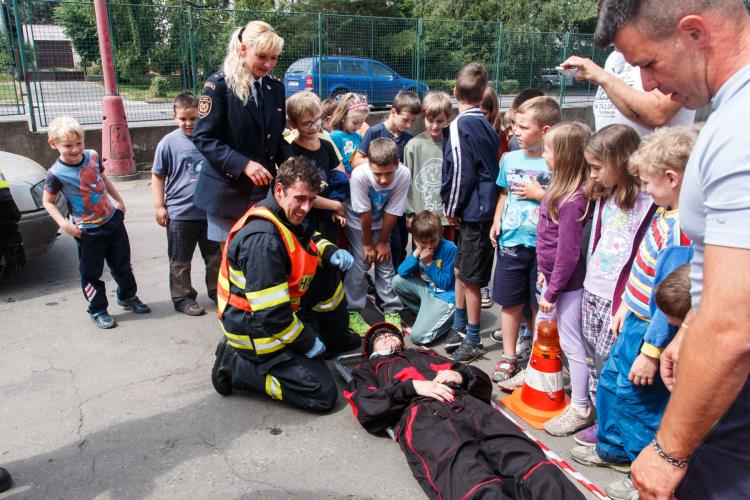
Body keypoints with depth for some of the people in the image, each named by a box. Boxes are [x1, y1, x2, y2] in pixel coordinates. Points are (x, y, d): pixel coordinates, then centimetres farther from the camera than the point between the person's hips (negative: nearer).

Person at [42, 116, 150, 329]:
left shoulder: (92, 156, -4)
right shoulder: (56, 174, -17)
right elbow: (48, 202, -6)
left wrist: (118, 199, 19)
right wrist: (64, 223, -18)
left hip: (113, 219, 5)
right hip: (88, 230, -4)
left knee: (122, 264, 18)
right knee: (91, 273, 7)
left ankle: (127, 297, 38)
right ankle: (98, 310, 23)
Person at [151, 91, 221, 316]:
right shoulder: (169, 142, -6)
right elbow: (158, 176, 0)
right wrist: (159, 207, -4)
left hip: (210, 210, 3)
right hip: (180, 213, -2)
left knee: (215, 255, 14)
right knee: (180, 260, 9)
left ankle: (216, 290, 31)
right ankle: (182, 297, 23)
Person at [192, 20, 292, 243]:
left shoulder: (275, 87, 8)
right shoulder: (219, 84, -9)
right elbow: (203, 139, -13)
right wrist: (243, 165, -24)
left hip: (264, 188, 4)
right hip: (227, 189, -4)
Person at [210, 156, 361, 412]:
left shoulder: (286, 215, -2)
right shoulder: (262, 239, -31)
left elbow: (310, 239, 21)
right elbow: (270, 313, -30)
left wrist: (332, 253, -2)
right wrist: (307, 343, -16)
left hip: (282, 310, 10)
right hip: (256, 328, -10)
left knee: (329, 270, 10)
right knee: (323, 395, -9)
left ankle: (335, 339, 25)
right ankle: (236, 366, -1)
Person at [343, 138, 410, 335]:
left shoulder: (404, 175, -30)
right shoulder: (359, 175, -36)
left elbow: (391, 212, -19)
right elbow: (364, 214, -25)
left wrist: (382, 241, -10)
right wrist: (367, 244, -13)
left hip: (381, 222, 2)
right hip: (357, 222, -2)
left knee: (386, 263, 0)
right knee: (359, 265, -6)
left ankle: (392, 311, 14)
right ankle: (353, 313, 8)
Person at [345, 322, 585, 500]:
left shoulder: (426, 354, 40)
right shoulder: (368, 369, 33)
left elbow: (482, 381, 32)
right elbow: (366, 406, 9)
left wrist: (461, 375, 8)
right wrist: (413, 387, -2)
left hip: (467, 403, 4)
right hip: (419, 414, -3)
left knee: (521, 454, -27)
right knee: (469, 477, -36)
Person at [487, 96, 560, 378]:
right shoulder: (510, 158, 6)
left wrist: (539, 194, -15)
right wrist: (496, 222, 6)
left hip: (543, 245, -4)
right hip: (510, 241, 4)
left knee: (540, 306, 10)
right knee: (510, 303, 13)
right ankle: (508, 357, 28)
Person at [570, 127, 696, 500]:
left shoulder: (681, 233, -28)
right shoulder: (665, 211, 1)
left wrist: (651, 352, -22)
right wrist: (627, 303, 19)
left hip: (652, 330, -10)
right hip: (636, 319, 10)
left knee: (638, 398, 6)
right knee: (611, 381, 23)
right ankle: (612, 449, 45)